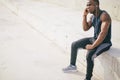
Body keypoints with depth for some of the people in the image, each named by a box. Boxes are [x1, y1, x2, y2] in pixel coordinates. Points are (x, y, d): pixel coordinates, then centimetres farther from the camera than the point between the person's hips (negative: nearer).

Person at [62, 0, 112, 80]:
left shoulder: (104, 16, -25)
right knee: (74, 45, 11)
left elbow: (103, 33, -33)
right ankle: (72, 66, 28)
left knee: (89, 56, -32)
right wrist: (84, 16, -4)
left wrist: (93, 46, -29)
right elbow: (85, 28, 9)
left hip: (104, 43, -9)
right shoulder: (93, 16, 4)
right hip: (94, 39, 9)